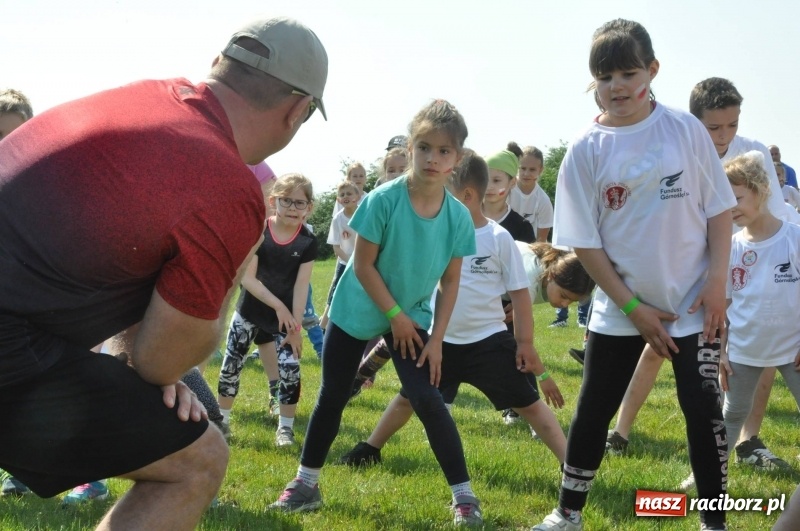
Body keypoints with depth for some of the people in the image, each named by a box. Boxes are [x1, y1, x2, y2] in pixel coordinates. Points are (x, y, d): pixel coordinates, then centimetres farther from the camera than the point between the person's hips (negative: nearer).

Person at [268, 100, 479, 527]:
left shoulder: (458, 216, -15)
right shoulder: (383, 199, -24)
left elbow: (450, 281, -5)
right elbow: (363, 265, -17)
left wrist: (436, 337, -9)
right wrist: (396, 316, -15)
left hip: (414, 316, 1)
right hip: (357, 310, -1)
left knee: (428, 401, -11)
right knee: (332, 398, 6)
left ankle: (464, 497, -3)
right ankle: (306, 484, 22)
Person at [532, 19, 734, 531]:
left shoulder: (685, 128, -5)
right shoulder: (587, 151, -6)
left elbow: (719, 208, 0)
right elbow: (586, 241, -5)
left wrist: (716, 283, -7)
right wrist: (632, 307, -8)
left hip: (693, 303, 0)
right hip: (620, 309, 1)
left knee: (703, 410, -1)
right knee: (593, 410, 8)